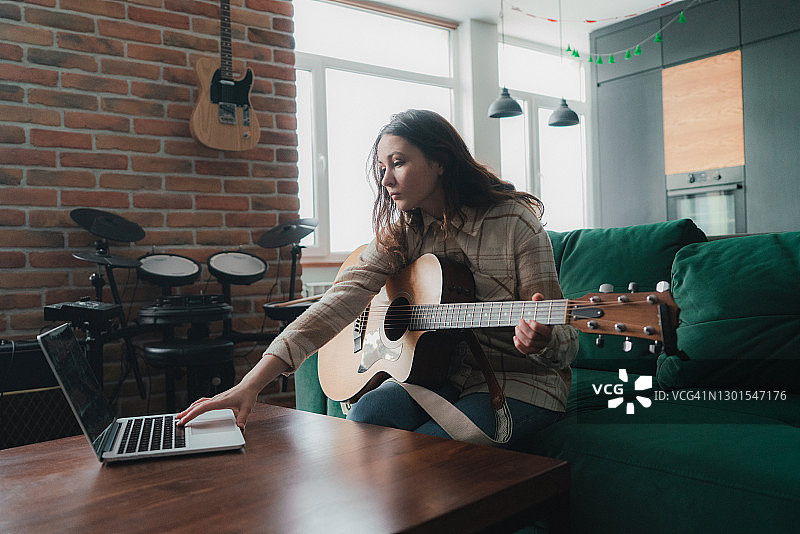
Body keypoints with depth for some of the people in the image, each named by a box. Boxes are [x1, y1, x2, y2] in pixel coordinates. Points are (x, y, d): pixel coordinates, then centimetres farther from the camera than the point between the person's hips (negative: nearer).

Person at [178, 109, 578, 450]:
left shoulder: (514, 222, -13)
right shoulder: (399, 232, 0)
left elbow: (565, 343, -11)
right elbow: (343, 299, -15)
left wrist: (542, 342, -38)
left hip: (524, 383, -4)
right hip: (441, 375, 4)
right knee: (364, 417, -21)